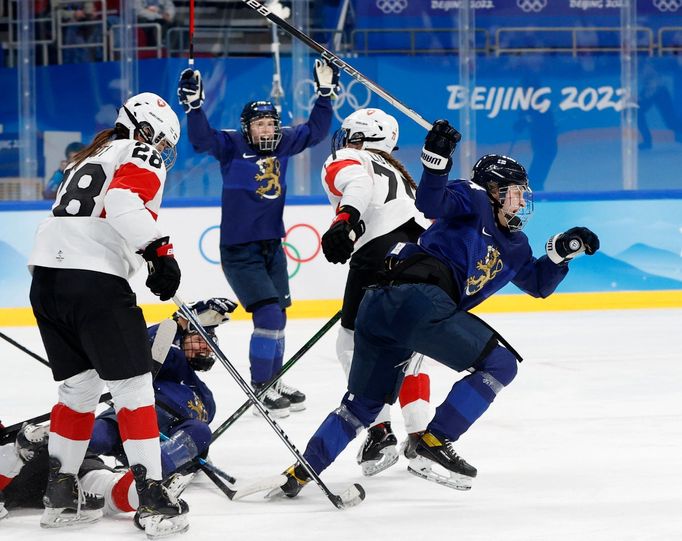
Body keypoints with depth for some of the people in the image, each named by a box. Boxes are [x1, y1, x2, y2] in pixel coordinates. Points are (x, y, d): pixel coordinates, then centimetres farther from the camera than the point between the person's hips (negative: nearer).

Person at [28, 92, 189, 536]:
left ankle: (60, 495, 20)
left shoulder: (90, 160, 30)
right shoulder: (142, 156, 3)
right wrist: (159, 250, -19)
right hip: (94, 279, -8)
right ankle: (151, 498, -6)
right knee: (132, 385, -3)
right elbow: (123, 202, -17)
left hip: (47, 279, 8)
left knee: (80, 386, 18)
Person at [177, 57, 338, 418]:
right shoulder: (232, 146, -10)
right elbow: (202, 138, -26)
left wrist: (325, 92, 10)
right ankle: (259, 390, -5)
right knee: (268, 315, -14)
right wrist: (194, 104, -39)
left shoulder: (282, 145, 4)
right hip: (239, 250, -7)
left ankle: (273, 381, 30)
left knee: (277, 317, 14)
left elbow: (315, 130, 16)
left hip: (272, 247, 7)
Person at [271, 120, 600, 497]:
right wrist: (437, 159, -25)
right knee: (499, 364, -3)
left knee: (364, 404, 18)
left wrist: (562, 250, 19)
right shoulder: (474, 200, 8)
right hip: (419, 299, -10)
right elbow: (431, 202, -10)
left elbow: (539, 284, 33)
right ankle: (430, 443, -7)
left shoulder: (512, 244, 31)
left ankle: (300, 473, 14)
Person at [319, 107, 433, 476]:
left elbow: (358, 183, -12)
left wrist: (346, 218, -30)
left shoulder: (343, 162, 13)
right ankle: (421, 435, 14)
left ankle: (380, 432, -3)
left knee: (354, 344, 5)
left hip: (381, 252, -7)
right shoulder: (395, 172, 35)